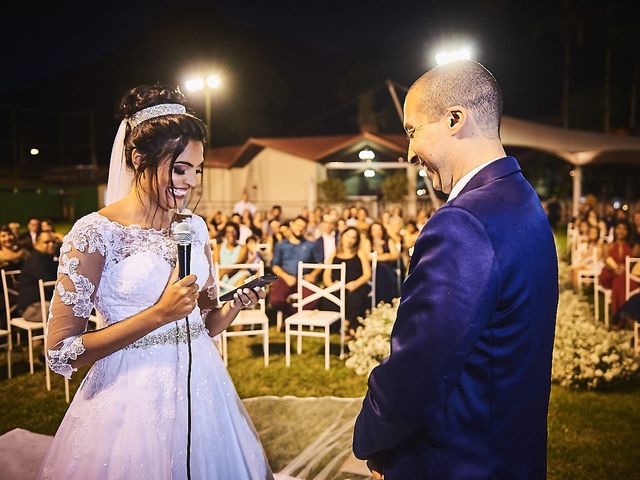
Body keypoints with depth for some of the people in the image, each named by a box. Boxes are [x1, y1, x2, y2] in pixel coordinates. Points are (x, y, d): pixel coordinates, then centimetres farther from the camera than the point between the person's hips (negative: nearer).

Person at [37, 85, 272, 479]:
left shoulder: (194, 228, 4)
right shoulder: (95, 233, -13)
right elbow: (60, 351, -14)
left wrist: (238, 304, -9)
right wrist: (159, 314, -21)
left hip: (203, 389, 6)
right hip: (135, 400, -5)